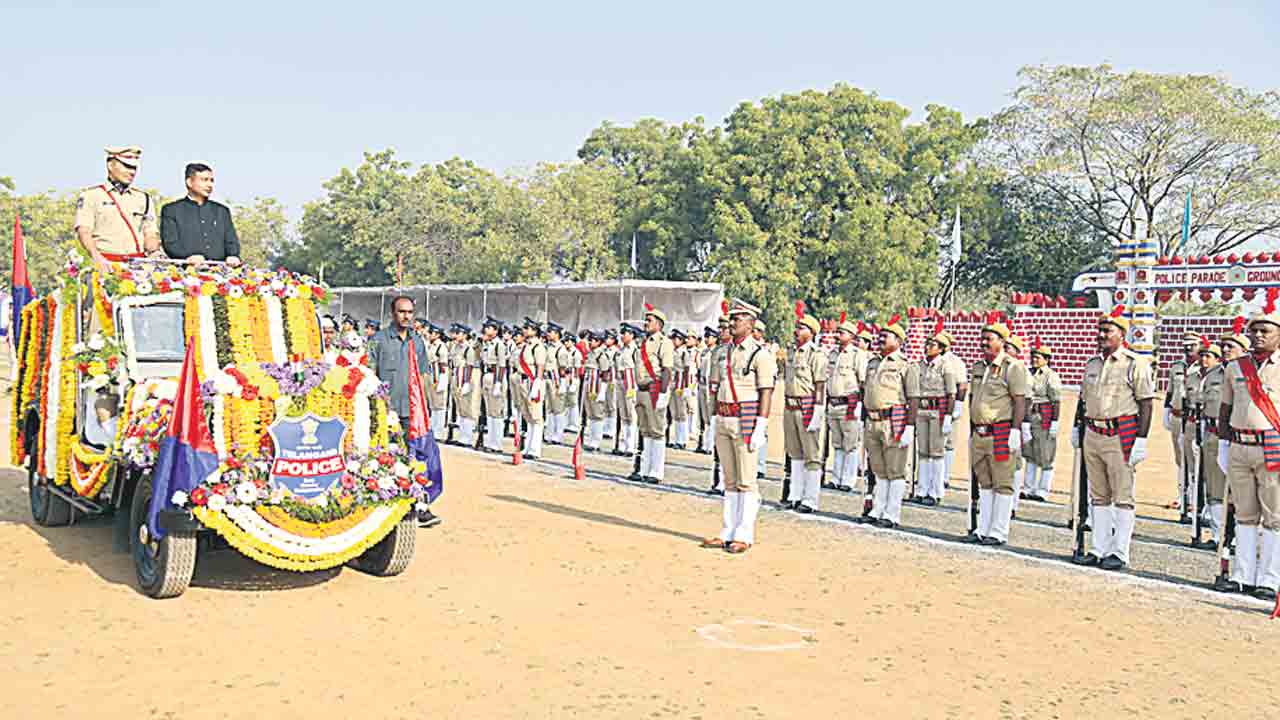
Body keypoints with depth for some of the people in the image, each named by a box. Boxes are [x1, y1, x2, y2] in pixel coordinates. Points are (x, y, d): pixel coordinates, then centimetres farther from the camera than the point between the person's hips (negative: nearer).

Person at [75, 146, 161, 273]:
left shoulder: (144, 199, 22)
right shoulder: (91, 195, 11)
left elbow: (151, 234, 17)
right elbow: (84, 231, -2)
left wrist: (154, 250, -7)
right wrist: (96, 257, -19)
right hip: (106, 264, -3)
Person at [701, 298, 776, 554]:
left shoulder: (760, 353, -8)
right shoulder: (725, 351, 14)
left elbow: (766, 392, -12)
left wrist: (759, 428, -17)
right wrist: (715, 423, 16)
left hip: (745, 421, -7)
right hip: (723, 420, 7)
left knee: (746, 482, -3)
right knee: (729, 481, 12)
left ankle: (744, 536, 2)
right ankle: (728, 532, 17)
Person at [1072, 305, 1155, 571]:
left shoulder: (1135, 364, -6)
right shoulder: (1092, 364, 14)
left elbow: (1146, 404, -9)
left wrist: (1141, 439, -14)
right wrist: (1077, 427, 22)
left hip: (1121, 436, -7)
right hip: (1092, 435, 7)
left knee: (1122, 497, -1)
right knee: (1099, 497, 12)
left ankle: (1120, 554, 5)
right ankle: (1100, 550, 19)